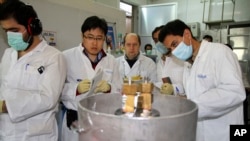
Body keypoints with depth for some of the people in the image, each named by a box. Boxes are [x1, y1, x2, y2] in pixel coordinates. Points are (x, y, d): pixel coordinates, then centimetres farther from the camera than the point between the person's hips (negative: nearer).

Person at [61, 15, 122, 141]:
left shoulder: (111, 60, 4)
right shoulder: (67, 57, -6)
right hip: (75, 121, -2)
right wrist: (76, 89, -22)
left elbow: (118, 90, 5)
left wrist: (109, 88, -15)